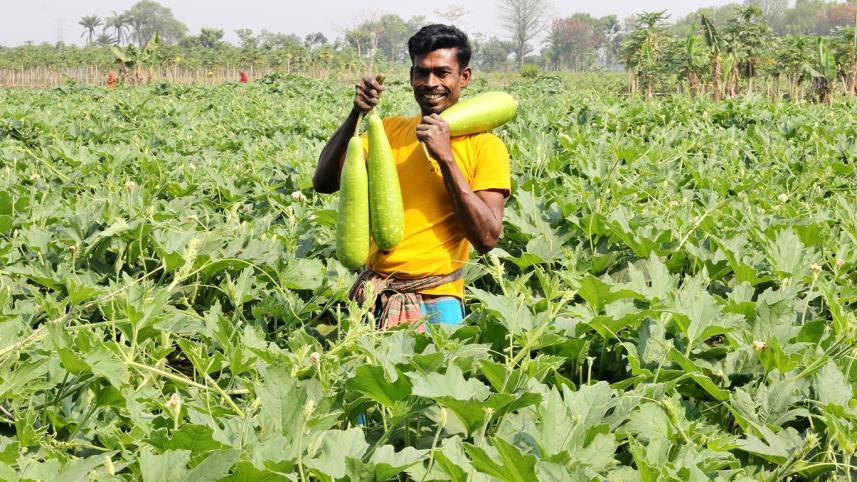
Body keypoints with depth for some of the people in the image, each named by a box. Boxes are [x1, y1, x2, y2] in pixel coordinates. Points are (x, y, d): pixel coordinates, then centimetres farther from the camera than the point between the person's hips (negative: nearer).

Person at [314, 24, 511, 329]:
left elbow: (487, 239, -14)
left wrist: (445, 156, -17)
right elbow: (324, 182, 1)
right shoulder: (390, 129, 10)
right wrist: (356, 114, -11)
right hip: (374, 296, 4)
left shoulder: (485, 146, -3)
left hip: (436, 303, -3)